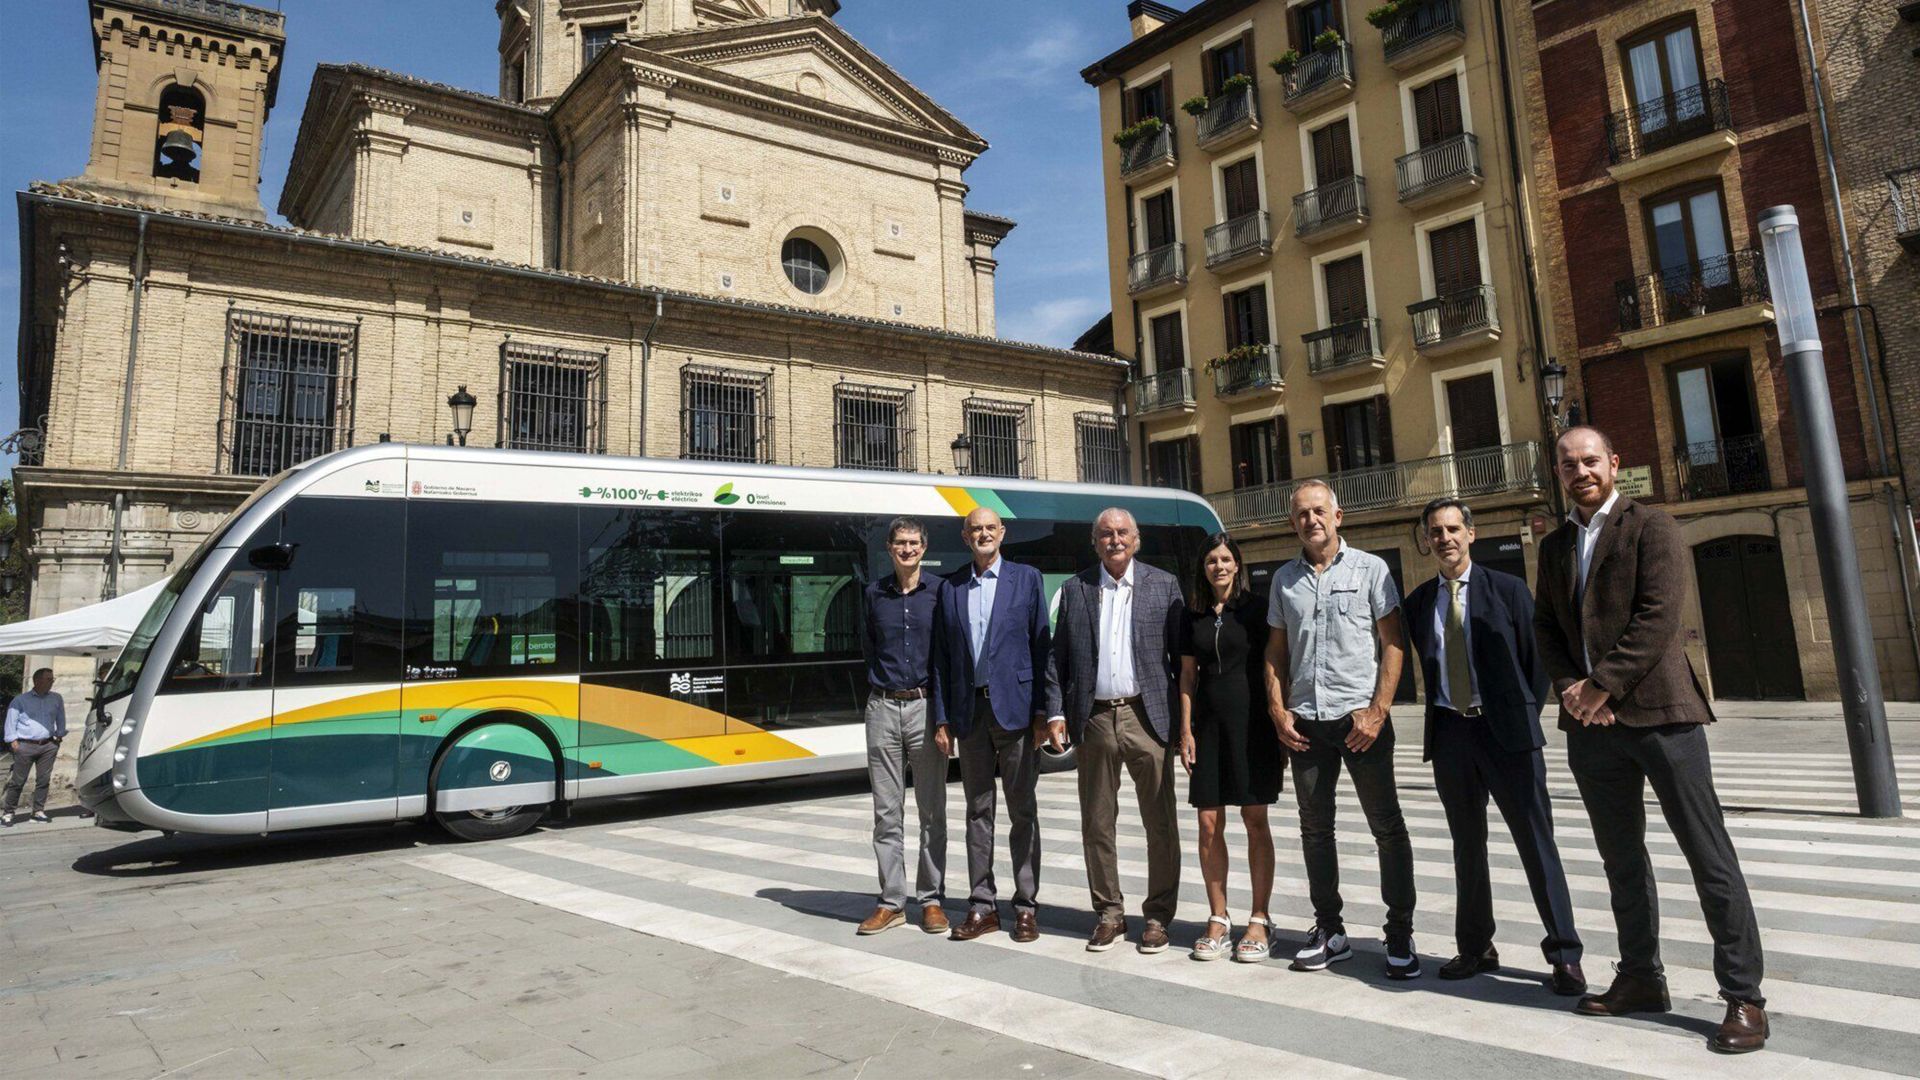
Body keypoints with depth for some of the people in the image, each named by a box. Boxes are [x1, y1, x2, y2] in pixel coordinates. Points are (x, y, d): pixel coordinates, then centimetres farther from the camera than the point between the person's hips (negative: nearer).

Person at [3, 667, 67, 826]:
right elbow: (10, 721, 2)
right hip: (25, 746, -3)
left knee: (44, 780, 2)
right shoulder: (21, 700, 2)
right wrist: (13, 741, -5)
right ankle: (8, 812, 9)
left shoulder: (56, 699, 11)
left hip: (48, 746, 3)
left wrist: (59, 736, 13)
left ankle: (39, 811, 10)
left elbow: (61, 719, 20)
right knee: (18, 780, -1)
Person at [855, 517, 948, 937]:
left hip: (925, 706, -2)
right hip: (883, 708, 2)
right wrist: (882, 680, 7)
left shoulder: (938, 594, 1)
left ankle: (930, 899, 15)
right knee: (887, 812, 5)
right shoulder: (875, 594, 8)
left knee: (932, 810, 5)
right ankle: (891, 902, 14)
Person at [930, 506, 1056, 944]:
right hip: (969, 711, 3)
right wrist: (943, 718, 3)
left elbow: (1041, 647, -1)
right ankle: (983, 906, 18)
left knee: (1023, 810, 4)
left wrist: (1042, 712, -7)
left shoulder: (1026, 579, 3)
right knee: (977, 811, 9)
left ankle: (1025, 906, 13)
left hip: (1015, 707, -3)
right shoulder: (949, 587, 10)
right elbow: (942, 656, 9)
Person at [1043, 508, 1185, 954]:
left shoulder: (1164, 585, 5)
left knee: (1160, 824, 4)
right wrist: (1055, 713, -1)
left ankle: (1158, 916, 18)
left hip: (1147, 716, -1)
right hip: (1094, 718, 2)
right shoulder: (1075, 588, 8)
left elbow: (1182, 653, 3)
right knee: (1097, 824, 9)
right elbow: (1057, 657, 9)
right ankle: (1109, 914, 22)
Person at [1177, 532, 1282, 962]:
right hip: (1209, 723, 3)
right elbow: (1188, 675, 11)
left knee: (1255, 821, 1)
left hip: (1252, 721, -3)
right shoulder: (1193, 617, 10)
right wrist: (1186, 730, 4)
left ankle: (1260, 920, 11)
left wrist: (1279, 726, -4)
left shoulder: (1256, 609, 1)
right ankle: (1218, 919, 15)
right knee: (1209, 825, 3)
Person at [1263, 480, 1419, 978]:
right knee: (1315, 828, 10)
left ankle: (1400, 934, 14)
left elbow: (1394, 643, -4)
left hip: (1360, 718, -4)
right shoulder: (1284, 579, 11)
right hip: (1305, 723, 4)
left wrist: (1377, 711, -12)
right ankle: (1329, 931, 22)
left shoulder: (1370, 570, 0)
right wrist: (1278, 711, 2)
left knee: (1387, 827, 2)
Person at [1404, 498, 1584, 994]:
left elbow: (1535, 659, 2)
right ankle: (1475, 948, 23)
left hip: (1506, 730, -3)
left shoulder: (1508, 589, 0)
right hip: (1450, 732, 3)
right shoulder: (1418, 602, 8)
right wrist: (1440, 716, 6)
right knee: (1467, 844, 12)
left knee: (1536, 840, -1)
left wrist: (1524, 719, -2)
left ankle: (1564, 956, 9)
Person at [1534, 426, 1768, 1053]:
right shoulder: (1554, 546, 16)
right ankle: (1640, 978, 25)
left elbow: (1658, 617, -13)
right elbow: (1545, 626, 12)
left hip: (1658, 712, -6)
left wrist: (1601, 686, -16)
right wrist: (1568, 689, -5)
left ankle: (1743, 996, 9)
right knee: (1621, 856, 13)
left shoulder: (1650, 528, -2)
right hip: (1592, 722, 6)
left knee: (1709, 855, 0)